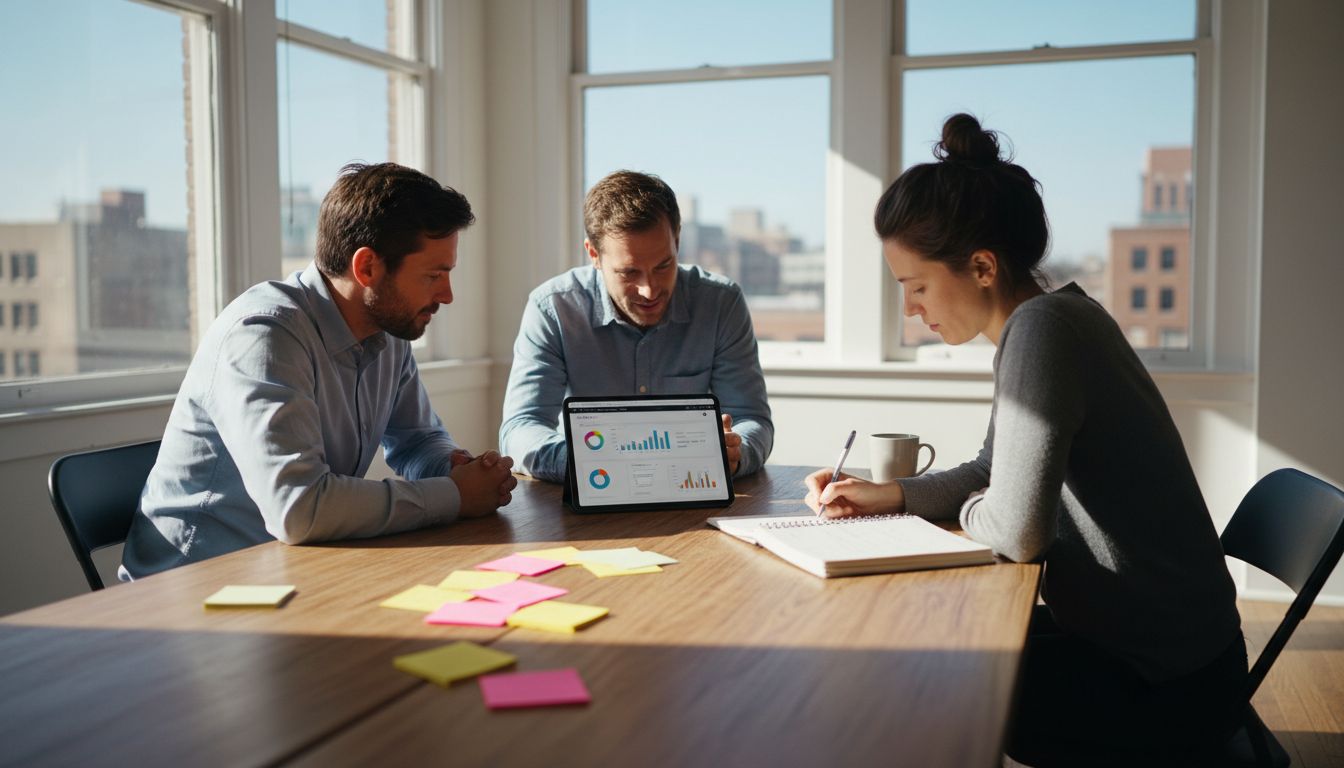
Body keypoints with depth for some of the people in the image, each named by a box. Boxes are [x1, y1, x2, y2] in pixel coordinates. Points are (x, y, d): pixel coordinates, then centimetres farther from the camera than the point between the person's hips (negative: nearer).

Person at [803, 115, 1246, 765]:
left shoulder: (1043, 329, -26)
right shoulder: (1053, 316, 5)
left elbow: (1015, 532, -30)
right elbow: (995, 474, 14)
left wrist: (969, 512, -8)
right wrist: (888, 495, 1)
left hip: (1161, 686, -9)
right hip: (1133, 641, 9)